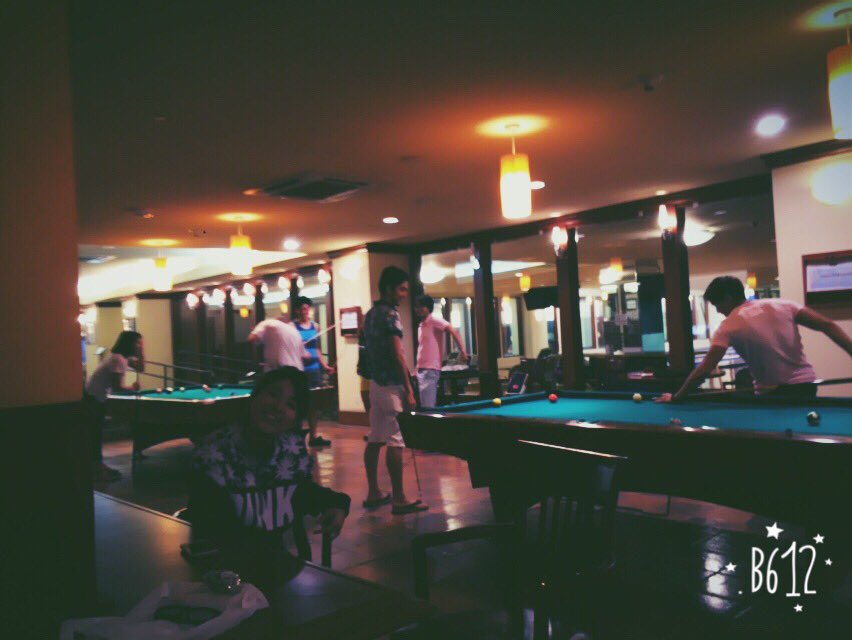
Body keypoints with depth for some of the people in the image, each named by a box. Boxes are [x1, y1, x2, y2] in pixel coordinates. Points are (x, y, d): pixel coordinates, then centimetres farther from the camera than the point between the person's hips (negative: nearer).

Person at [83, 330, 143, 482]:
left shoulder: (124, 356, 5)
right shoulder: (119, 359, -24)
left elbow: (139, 368, 11)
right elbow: (117, 387, -27)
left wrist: (140, 354, -5)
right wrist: (132, 388, -10)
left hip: (96, 397, 10)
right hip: (91, 399, -10)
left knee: (97, 432, 14)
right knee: (95, 433, -6)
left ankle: (98, 466, 22)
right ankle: (96, 471, -2)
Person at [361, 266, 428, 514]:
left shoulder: (371, 314, 14)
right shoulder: (390, 314, -14)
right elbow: (397, 355, -18)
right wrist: (409, 390, -16)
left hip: (375, 382, 10)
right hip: (391, 384, -10)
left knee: (375, 439, 11)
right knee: (395, 441, -6)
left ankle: (373, 493, 18)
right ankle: (399, 499, -3)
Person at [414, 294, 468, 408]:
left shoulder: (434, 321, -8)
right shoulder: (421, 325, 18)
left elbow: (453, 331, -20)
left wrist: (462, 351, -29)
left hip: (430, 370, -9)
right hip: (422, 370, 9)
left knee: (427, 407, -12)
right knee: (424, 406, 9)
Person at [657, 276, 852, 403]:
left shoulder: (728, 327, -8)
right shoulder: (781, 304, 3)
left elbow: (705, 369, -13)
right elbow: (828, 326, -3)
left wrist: (676, 397, -6)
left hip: (773, 394, -5)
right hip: (807, 384, 5)